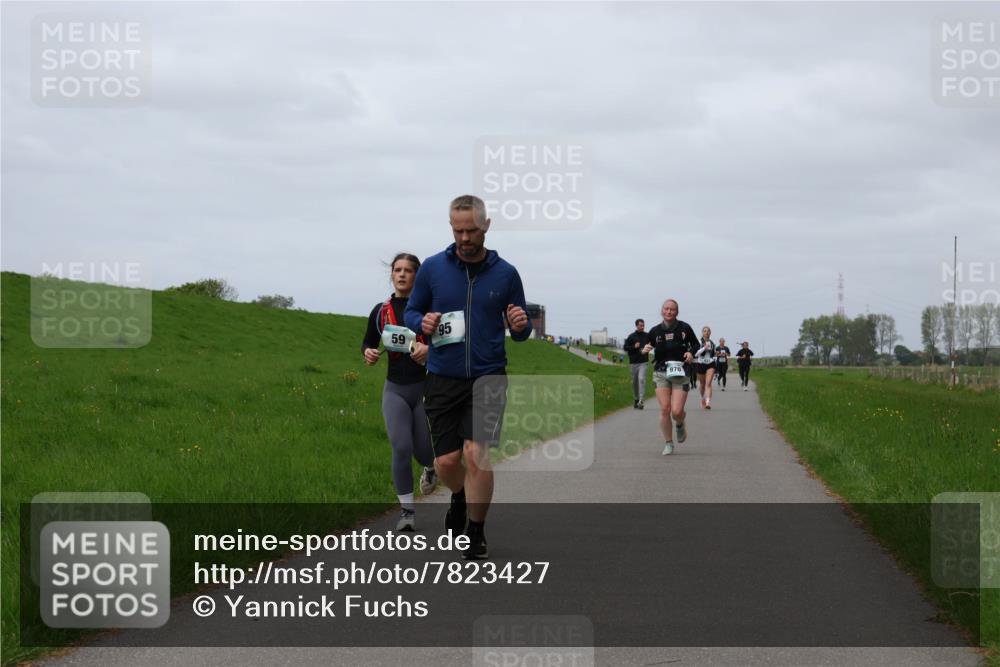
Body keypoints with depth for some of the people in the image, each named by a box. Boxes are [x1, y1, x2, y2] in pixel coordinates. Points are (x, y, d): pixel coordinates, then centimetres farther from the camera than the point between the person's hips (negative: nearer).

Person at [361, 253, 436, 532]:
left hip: (426, 387, -2)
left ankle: (430, 468, 46)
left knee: (422, 449, 6)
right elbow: (368, 342, 17)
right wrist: (368, 353, -5)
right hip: (395, 389, 2)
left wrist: (430, 349, -23)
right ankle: (407, 511, -3)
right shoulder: (381, 311, 4)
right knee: (401, 448, -13)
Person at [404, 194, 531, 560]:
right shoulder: (432, 268, 1)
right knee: (446, 462, 1)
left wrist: (520, 326, -15)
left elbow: (521, 331, 9)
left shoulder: (506, 274, 1)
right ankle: (460, 497, 38)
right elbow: (411, 311, 11)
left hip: (487, 375, -1)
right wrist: (423, 322, -12)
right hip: (442, 378, 1)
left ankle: (476, 534, 1)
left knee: (476, 454, -16)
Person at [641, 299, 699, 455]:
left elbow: (696, 344, 14)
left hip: (680, 373, -1)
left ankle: (680, 425, 29)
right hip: (661, 372, 1)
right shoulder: (655, 331, 3)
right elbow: (647, 347, 14)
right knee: (664, 409, -8)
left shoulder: (684, 328, 0)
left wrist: (691, 352, -7)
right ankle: (668, 444, 6)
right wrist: (645, 350, -10)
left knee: (677, 411, -9)